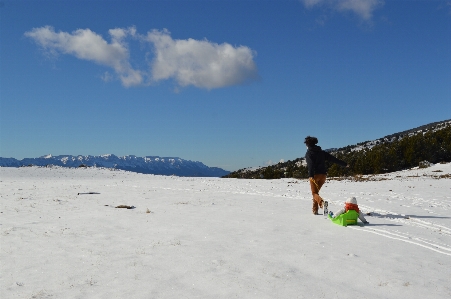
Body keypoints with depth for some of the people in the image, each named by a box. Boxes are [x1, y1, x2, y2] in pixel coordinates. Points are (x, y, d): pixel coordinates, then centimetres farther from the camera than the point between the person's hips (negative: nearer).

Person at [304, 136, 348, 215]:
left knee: (314, 193, -2)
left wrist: (310, 175, -29)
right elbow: (333, 159, 17)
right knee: (316, 191, 20)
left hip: (314, 175, -5)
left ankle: (322, 202, -33)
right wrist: (344, 164, 27)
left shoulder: (308, 153, 0)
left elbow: (310, 164, -17)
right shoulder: (321, 152, 15)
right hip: (323, 175, 5)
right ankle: (315, 210, 18)